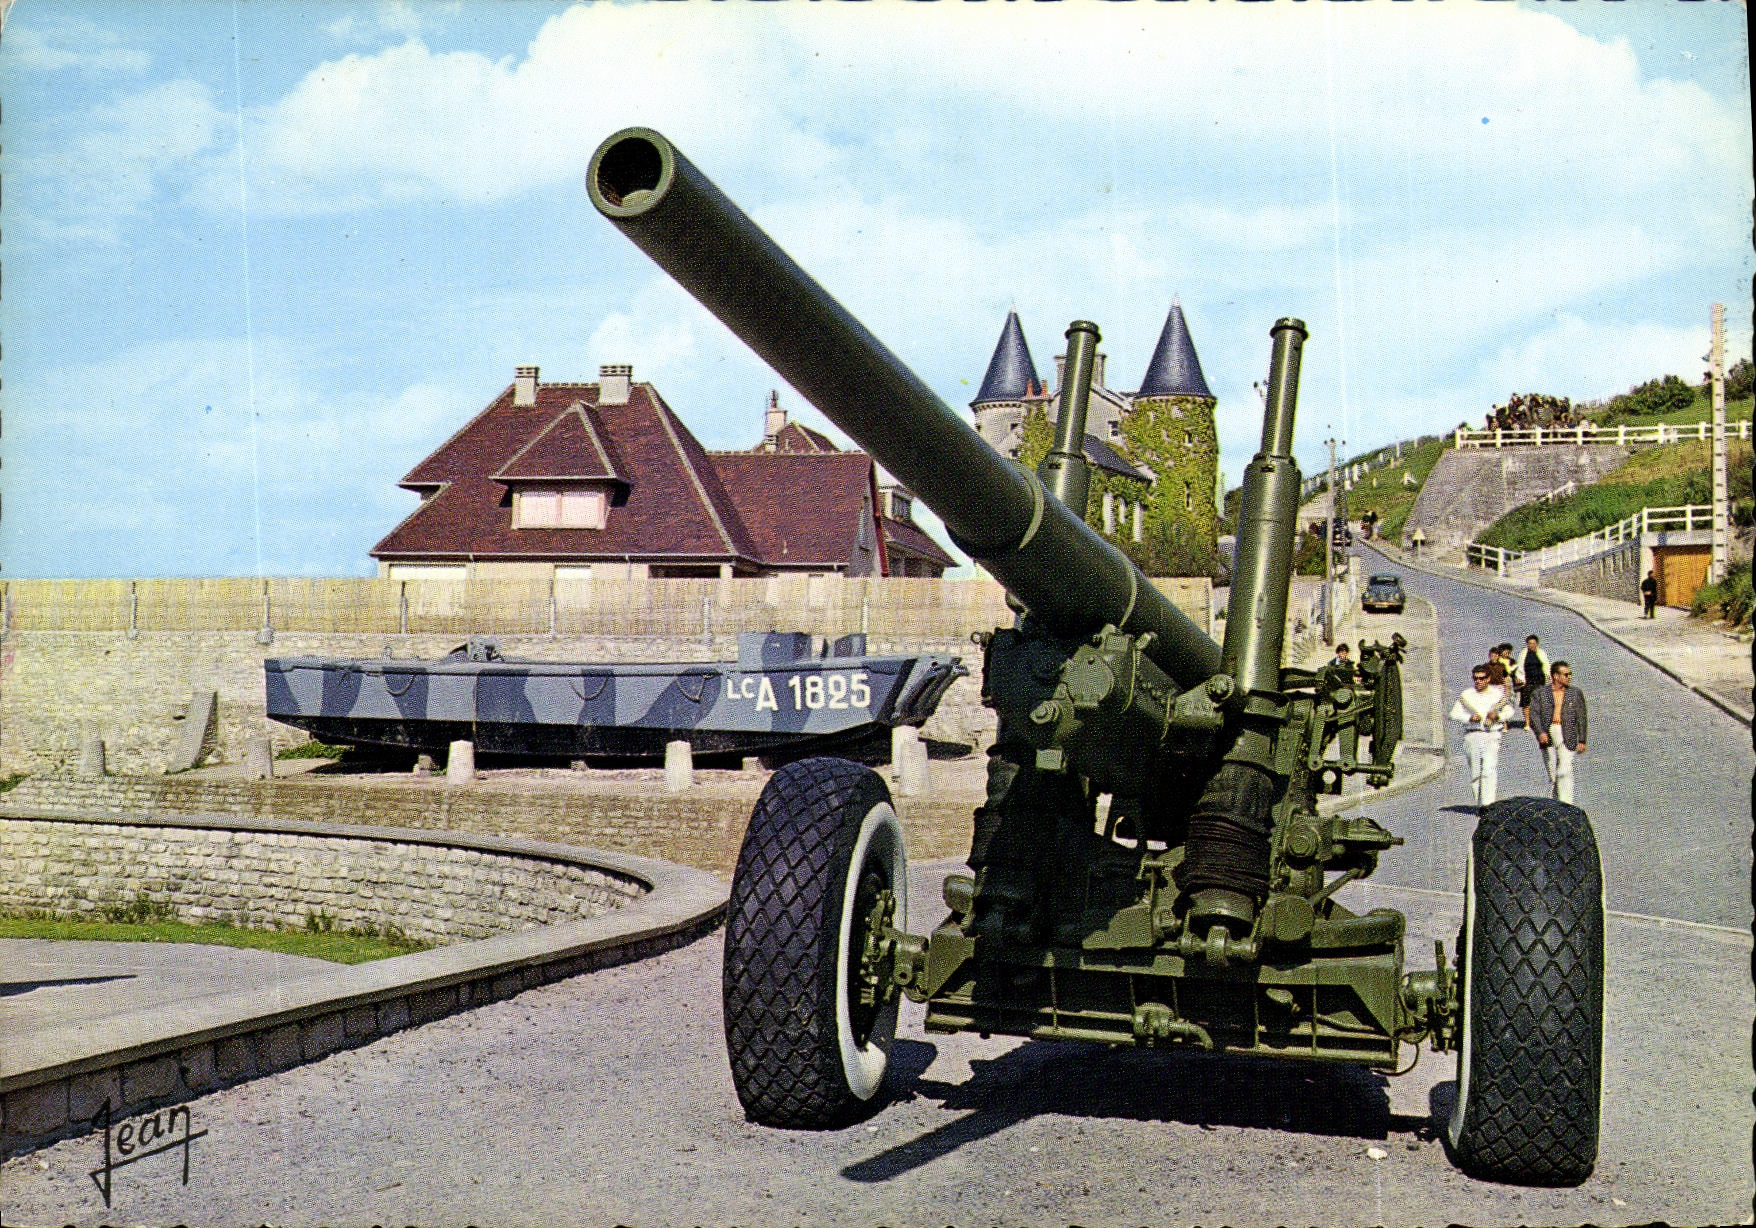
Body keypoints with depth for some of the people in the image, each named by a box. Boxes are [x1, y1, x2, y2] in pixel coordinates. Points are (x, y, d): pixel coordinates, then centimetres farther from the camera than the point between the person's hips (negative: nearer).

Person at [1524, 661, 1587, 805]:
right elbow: (1533, 713, 0)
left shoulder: (1576, 693, 8)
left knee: (1565, 771, -12)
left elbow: (1581, 717, 7)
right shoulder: (1540, 693, 6)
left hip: (1567, 736, -1)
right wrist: (1540, 732, -14)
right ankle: (1557, 803, 17)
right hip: (1547, 734, 1)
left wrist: (1582, 740, 2)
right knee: (1552, 772, 6)